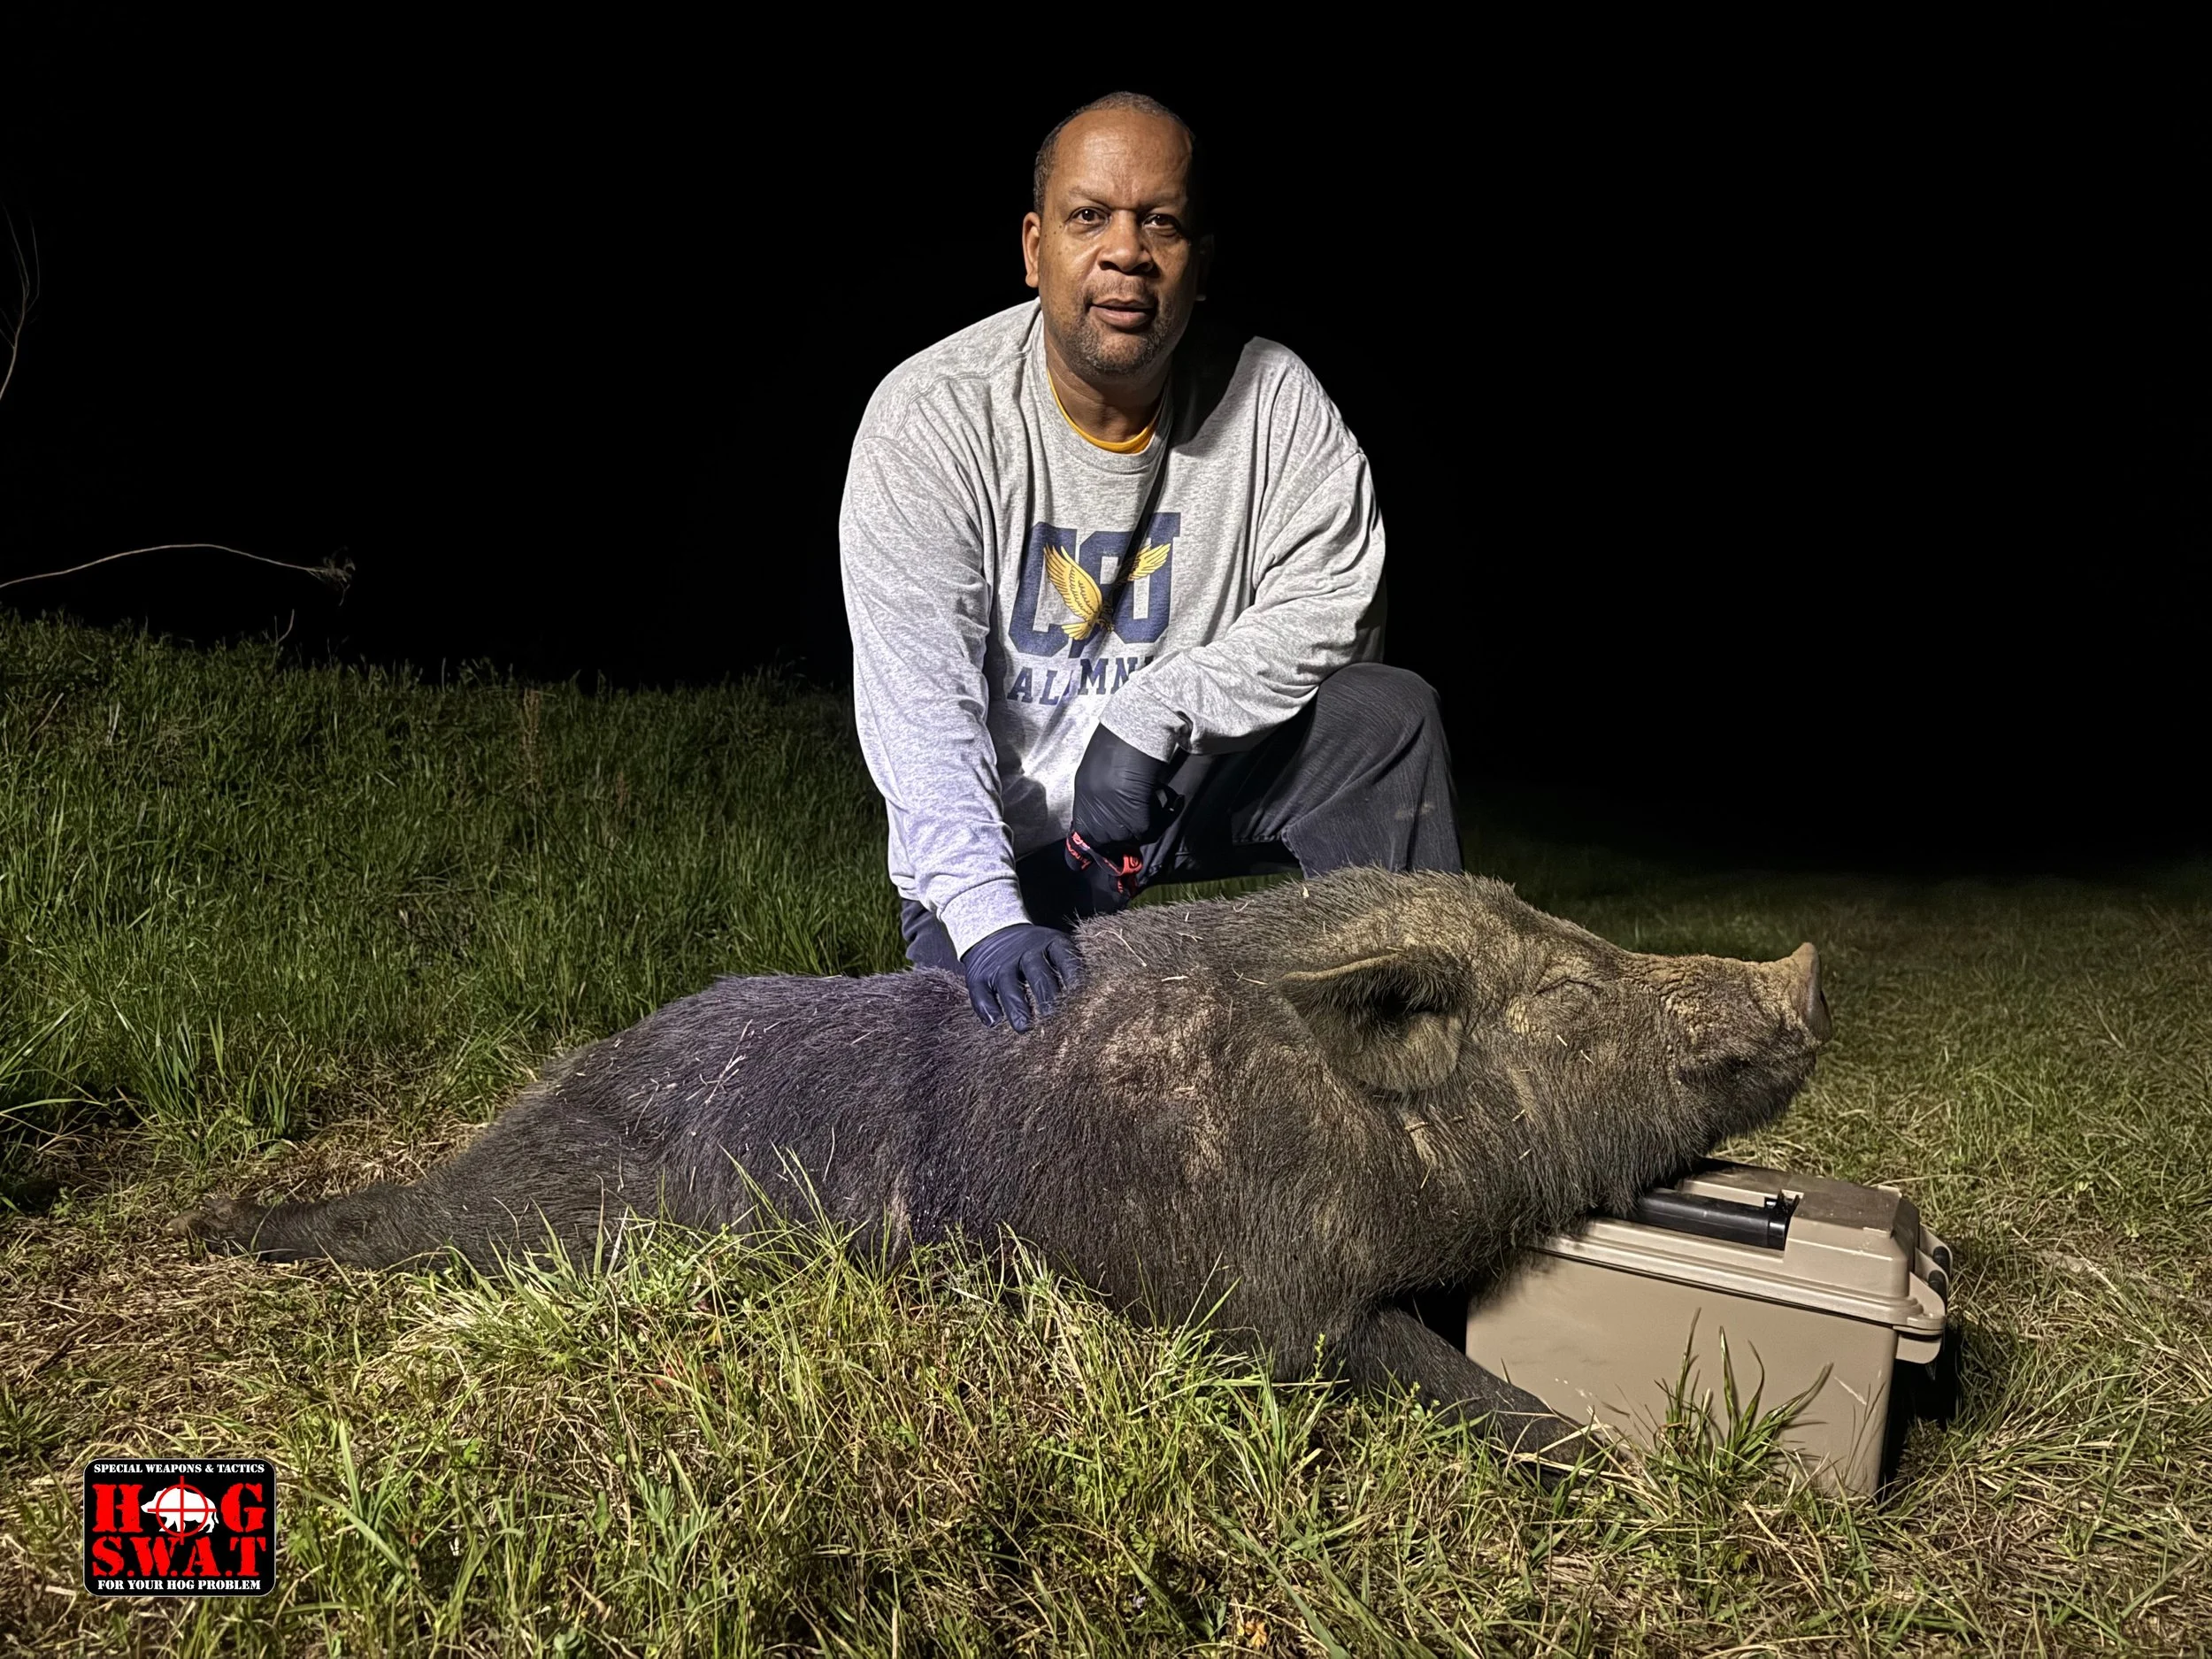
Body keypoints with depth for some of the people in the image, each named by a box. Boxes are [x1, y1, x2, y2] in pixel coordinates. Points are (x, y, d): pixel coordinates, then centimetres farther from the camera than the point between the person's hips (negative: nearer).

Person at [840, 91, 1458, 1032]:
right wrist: (986, 915, -36)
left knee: (1389, 718, -19)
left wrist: (1152, 717, -26)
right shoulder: (927, 421, -16)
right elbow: (919, 698, -23)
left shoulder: (1270, 399, -9)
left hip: (1193, 776, 3)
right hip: (995, 828, -2)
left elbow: (1329, 611, -12)